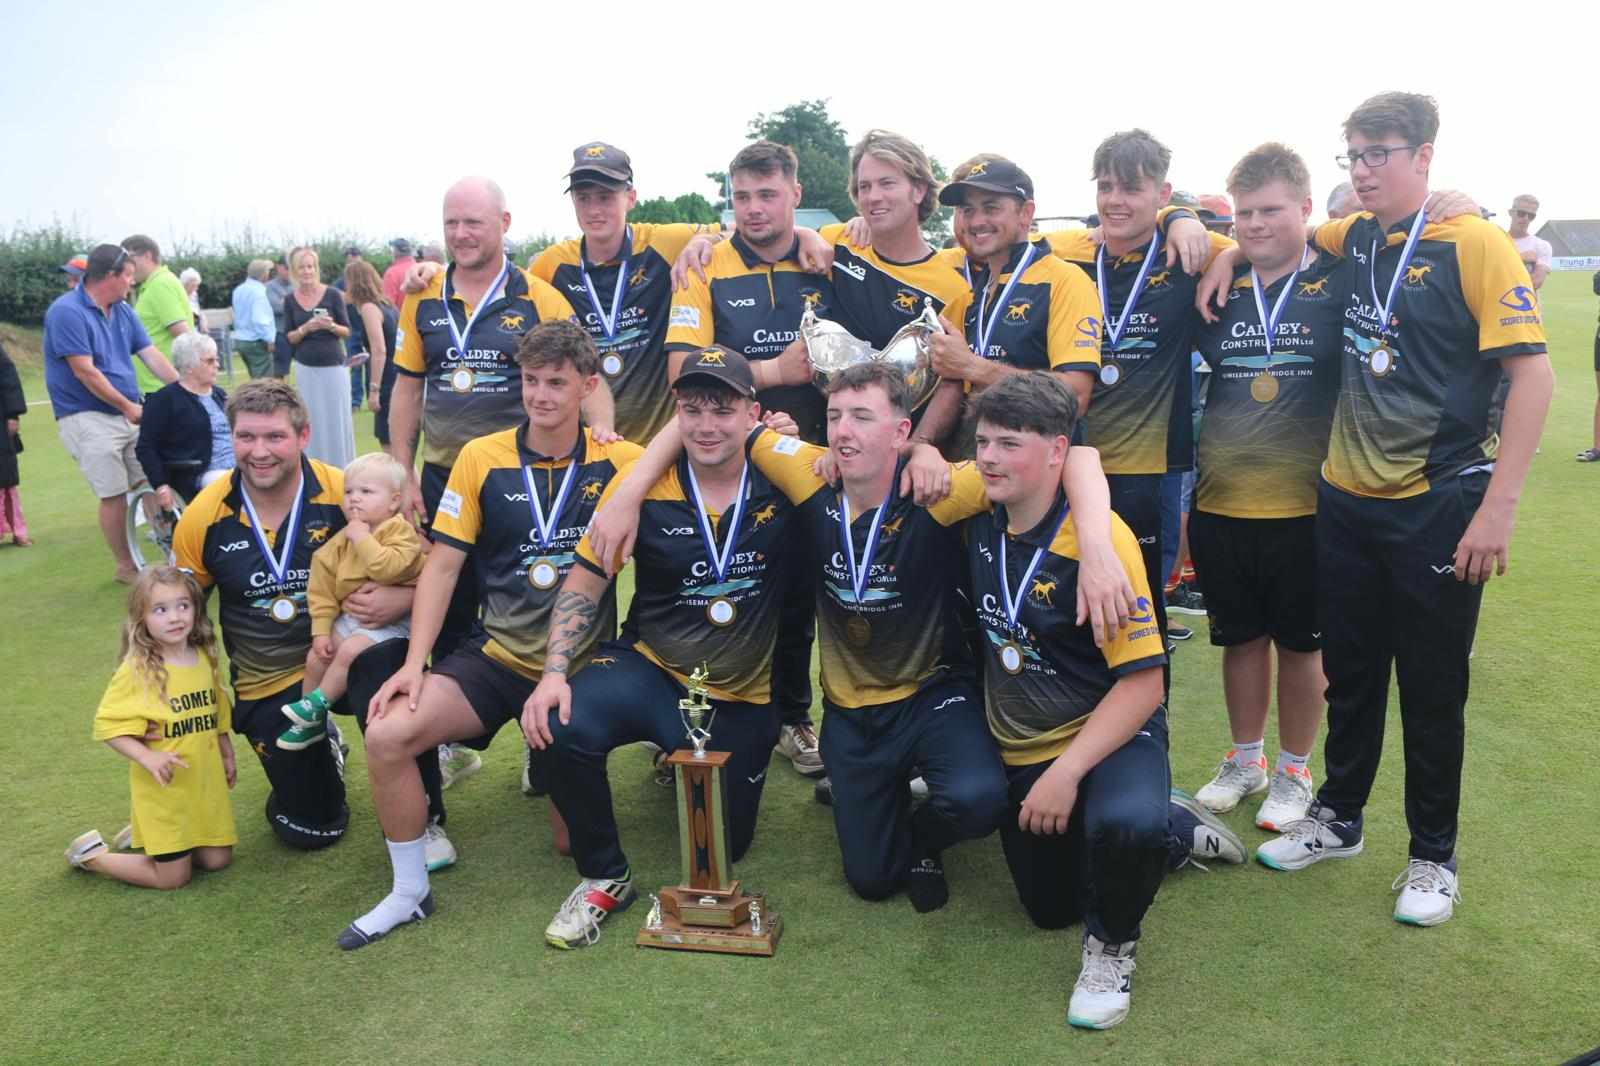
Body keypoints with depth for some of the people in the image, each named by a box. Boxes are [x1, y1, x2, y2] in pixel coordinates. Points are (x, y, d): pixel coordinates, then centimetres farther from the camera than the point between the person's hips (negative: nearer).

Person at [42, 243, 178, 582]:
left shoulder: (122, 311, 9)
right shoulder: (67, 311, -15)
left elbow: (150, 354, 6)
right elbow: (84, 371, -18)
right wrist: (127, 405, -14)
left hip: (130, 413, 7)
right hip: (88, 418, -7)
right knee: (114, 495, -2)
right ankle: (126, 567, 11)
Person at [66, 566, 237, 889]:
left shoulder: (205, 658, 0)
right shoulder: (137, 671, -18)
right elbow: (109, 726, -16)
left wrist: (227, 756, 19)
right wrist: (148, 758, -29)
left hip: (206, 782, 6)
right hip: (164, 789, -6)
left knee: (217, 859, 12)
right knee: (174, 877, 2)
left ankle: (143, 834, 33)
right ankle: (92, 855, 24)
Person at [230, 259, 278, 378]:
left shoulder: (239, 290, 10)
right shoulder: (258, 291, -18)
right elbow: (259, 319, -24)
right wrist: (270, 339, -19)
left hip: (240, 340, 10)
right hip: (256, 342, -10)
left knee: (256, 379, 17)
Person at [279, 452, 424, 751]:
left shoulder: (399, 531, -13)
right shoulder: (341, 541, 4)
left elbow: (391, 569, -32)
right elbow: (323, 591, 5)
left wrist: (363, 539, -25)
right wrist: (321, 630, -2)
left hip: (390, 621, -7)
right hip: (349, 618, 7)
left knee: (350, 650, -25)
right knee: (316, 656, -3)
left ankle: (318, 704, -5)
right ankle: (312, 724, 13)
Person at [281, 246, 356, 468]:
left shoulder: (332, 294, -4)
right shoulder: (290, 300, 3)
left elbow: (347, 331, 0)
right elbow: (289, 337, 5)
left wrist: (331, 326, -20)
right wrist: (306, 328, -14)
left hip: (334, 366, -2)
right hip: (305, 368, 2)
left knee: (337, 419, 0)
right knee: (312, 420, 5)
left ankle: (342, 469, 10)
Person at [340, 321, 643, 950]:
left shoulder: (618, 463, -6)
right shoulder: (482, 458, -3)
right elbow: (443, 564, -2)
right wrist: (415, 662, -9)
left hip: (582, 667, -1)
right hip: (496, 657, 1)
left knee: (574, 837, 2)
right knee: (387, 735, -22)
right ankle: (409, 893, 1)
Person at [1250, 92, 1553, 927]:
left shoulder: (1472, 244, -10)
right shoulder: (1352, 238, 6)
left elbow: (1533, 372, -14)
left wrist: (1498, 508, -19)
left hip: (1437, 506, -5)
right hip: (1346, 502, 5)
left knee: (1431, 689, 7)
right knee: (1350, 672, 16)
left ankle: (1433, 855, 25)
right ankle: (1338, 817, 34)